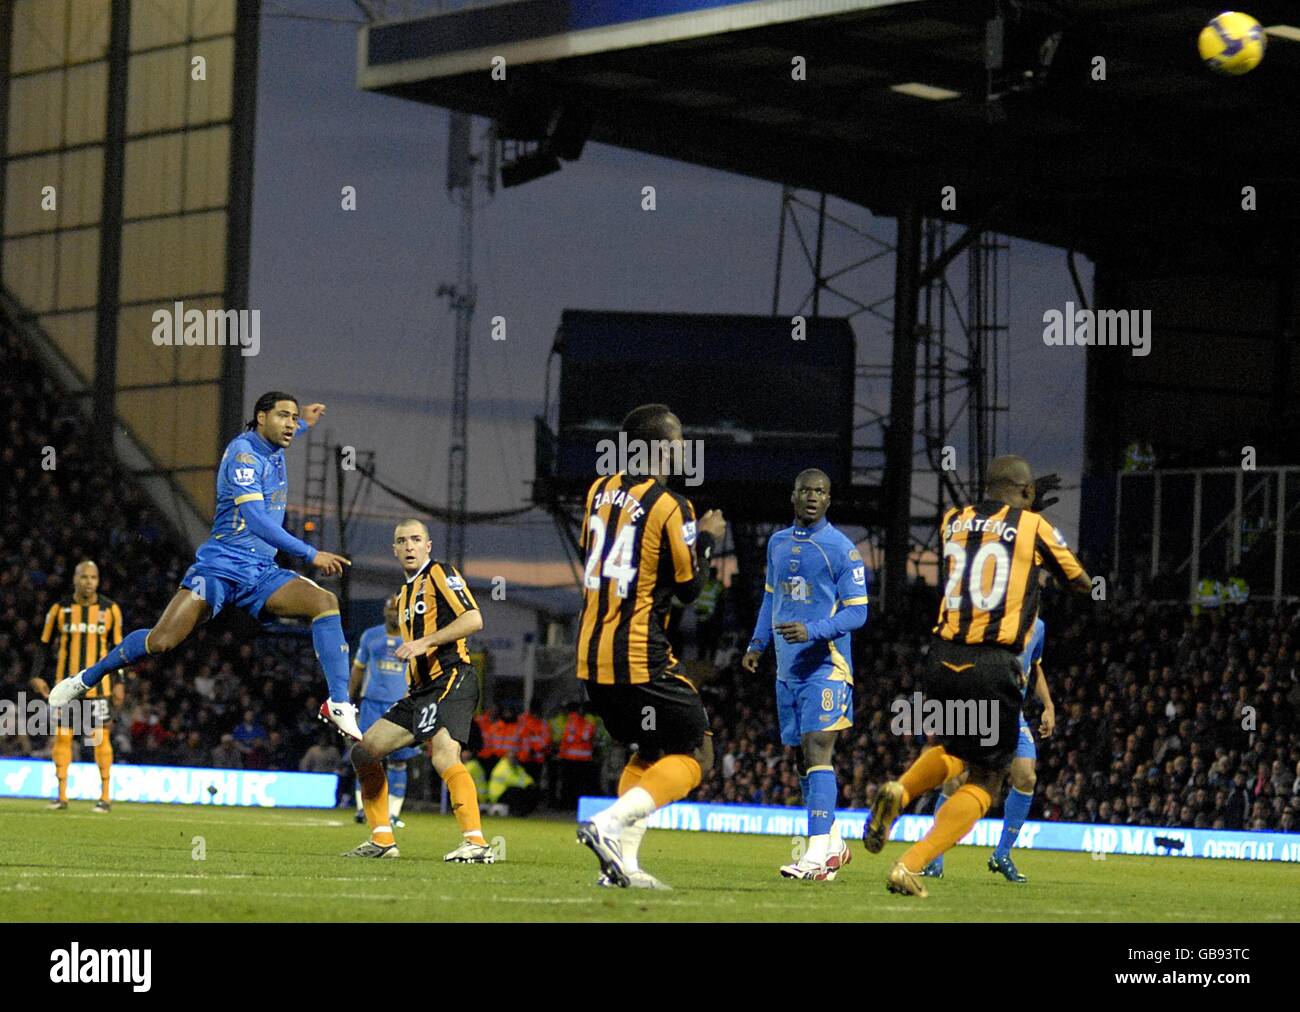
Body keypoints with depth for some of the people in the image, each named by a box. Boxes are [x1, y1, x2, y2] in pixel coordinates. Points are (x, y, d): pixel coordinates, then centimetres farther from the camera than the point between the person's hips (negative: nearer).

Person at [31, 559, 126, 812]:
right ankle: (61, 796, 7)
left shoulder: (110, 610, 2)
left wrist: (120, 684, 2)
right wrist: (37, 675, -2)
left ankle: (106, 797, 1)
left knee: (101, 737, -5)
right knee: (62, 735, 1)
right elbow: (45, 645, 8)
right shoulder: (60, 608, 2)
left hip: (98, 684, -1)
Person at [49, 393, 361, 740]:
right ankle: (84, 680, 5)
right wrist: (310, 554, -23)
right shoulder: (244, 451, -12)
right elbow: (256, 520, -22)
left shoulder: (273, 452, 14)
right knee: (162, 641, -18)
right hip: (220, 566, -7)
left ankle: (339, 705, -21)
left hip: (262, 575, 7)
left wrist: (304, 423, 45)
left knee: (325, 601, -18)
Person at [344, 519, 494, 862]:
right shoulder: (405, 593, 24)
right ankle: (381, 840, 14)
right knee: (364, 752, 8)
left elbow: (473, 619, -15)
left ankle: (476, 842, -40)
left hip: (450, 680, -10)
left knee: (444, 755, -30)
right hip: (422, 690, 10)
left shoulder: (440, 573, -2)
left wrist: (425, 642, -20)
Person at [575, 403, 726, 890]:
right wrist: (707, 539, 11)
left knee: (649, 753, 23)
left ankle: (623, 861, 11)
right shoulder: (671, 508, -13)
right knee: (695, 757, 3)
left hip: (591, 658, 8)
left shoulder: (599, 491, 7)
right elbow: (689, 588, -5)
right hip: (641, 660, -8)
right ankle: (608, 825, -16)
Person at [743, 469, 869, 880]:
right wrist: (757, 643, 14)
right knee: (800, 759, 10)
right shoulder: (777, 543, 14)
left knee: (816, 751, -16)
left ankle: (817, 853, -21)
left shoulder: (842, 549, -7)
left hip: (826, 665, -7)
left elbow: (857, 611, -9)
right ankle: (832, 844, 22)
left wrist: (812, 631, -23)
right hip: (788, 668, 7)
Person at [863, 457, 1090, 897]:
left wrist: (1023, 510, 40)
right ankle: (911, 865, -10)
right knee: (985, 780, 7)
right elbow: (1082, 584, 15)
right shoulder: (1034, 527, 1)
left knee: (953, 750, 30)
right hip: (993, 667, -5)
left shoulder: (953, 521, 12)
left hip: (942, 659, 5)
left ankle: (899, 791, -2)